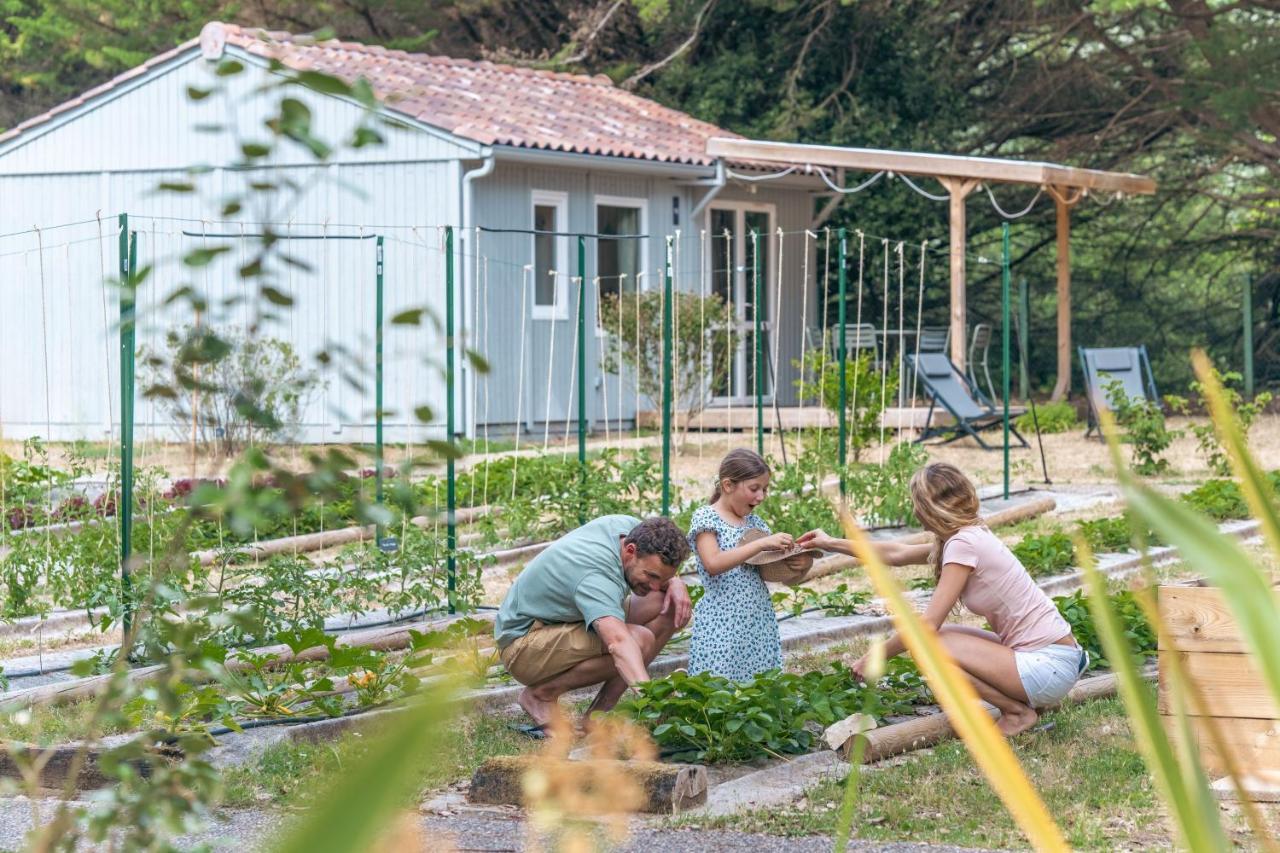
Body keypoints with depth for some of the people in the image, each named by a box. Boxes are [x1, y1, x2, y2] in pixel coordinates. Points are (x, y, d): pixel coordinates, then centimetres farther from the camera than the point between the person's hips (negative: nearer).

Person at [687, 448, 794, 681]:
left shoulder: (754, 521, 13)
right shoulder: (705, 517, -5)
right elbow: (713, 564, -20)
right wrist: (761, 544, -23)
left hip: (759, 619, 6)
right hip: (722, 623, -6)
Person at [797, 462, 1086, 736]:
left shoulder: (964, 544, -16)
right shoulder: (970, 535, 11)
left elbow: (927, 624, -17)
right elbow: (897, 554, 25)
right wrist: (832, 544, 30)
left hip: (1050, 666, -9)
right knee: (945, 637, 12)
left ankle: (1017, 711, -3)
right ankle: (1025, 699, 12)